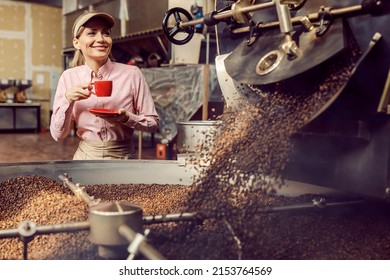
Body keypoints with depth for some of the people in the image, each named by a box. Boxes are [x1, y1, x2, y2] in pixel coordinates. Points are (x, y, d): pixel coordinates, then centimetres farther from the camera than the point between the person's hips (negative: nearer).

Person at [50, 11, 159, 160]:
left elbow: (153, 123, -4)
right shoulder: (68, 77, -4)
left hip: (122, 158, -1)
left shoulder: (132, 74, -10)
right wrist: (67, 100, -18)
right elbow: (57, 135, -4)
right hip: (85, 158, 1)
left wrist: (127, 118, -21)